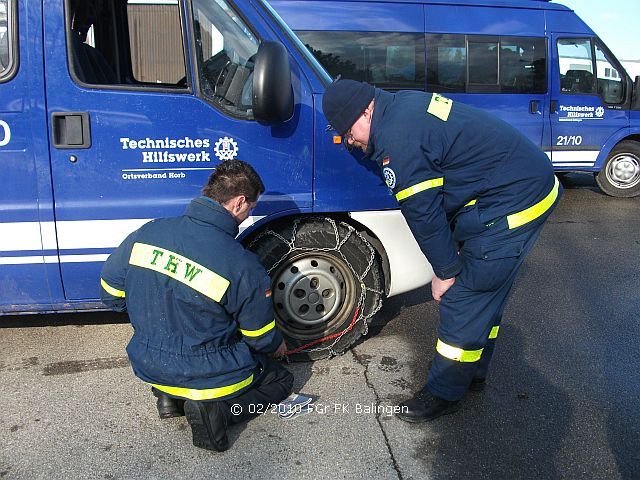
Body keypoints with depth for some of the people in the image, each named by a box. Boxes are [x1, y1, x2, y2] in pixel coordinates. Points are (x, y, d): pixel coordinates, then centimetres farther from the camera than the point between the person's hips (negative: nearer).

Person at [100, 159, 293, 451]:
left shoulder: (147, 233, -12)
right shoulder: (243, 266, -24)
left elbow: (110, 294, 2)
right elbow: (261, 338, -9)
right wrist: (278, 347, 15)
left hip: (149, 366, 6)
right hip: (211, 376, -6)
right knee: (281, 380, 20)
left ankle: (170, 395, 11)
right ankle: (214, 408, -5)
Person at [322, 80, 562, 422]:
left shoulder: (398, 139, -22)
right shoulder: (405, 106, 11)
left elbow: (422, 212, -17)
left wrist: (445, 271, -6)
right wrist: (454, 245, 14)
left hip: (513, 206, -11)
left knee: (464, 300, -2)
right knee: (486, 294, 20)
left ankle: (444, 393, 14)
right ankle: (473, 372, 37)